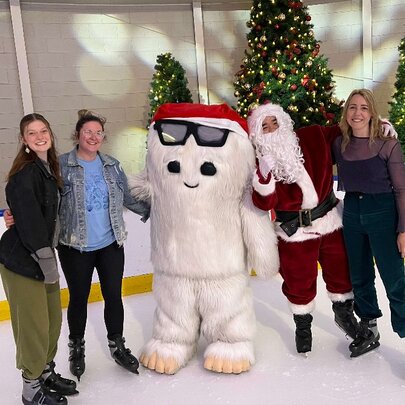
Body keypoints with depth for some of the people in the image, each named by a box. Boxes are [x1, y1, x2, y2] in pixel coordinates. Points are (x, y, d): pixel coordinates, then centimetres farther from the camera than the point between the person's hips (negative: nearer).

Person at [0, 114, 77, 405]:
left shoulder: (50, 168, 10)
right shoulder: (25, 174, -17)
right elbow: (28, 221, -22)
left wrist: (50, 257, 13)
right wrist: (46, 260, -19)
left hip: (43, 256, 8)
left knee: (53, 320, 17)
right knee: (34, 325, 2)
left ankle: (46, 372, 36)